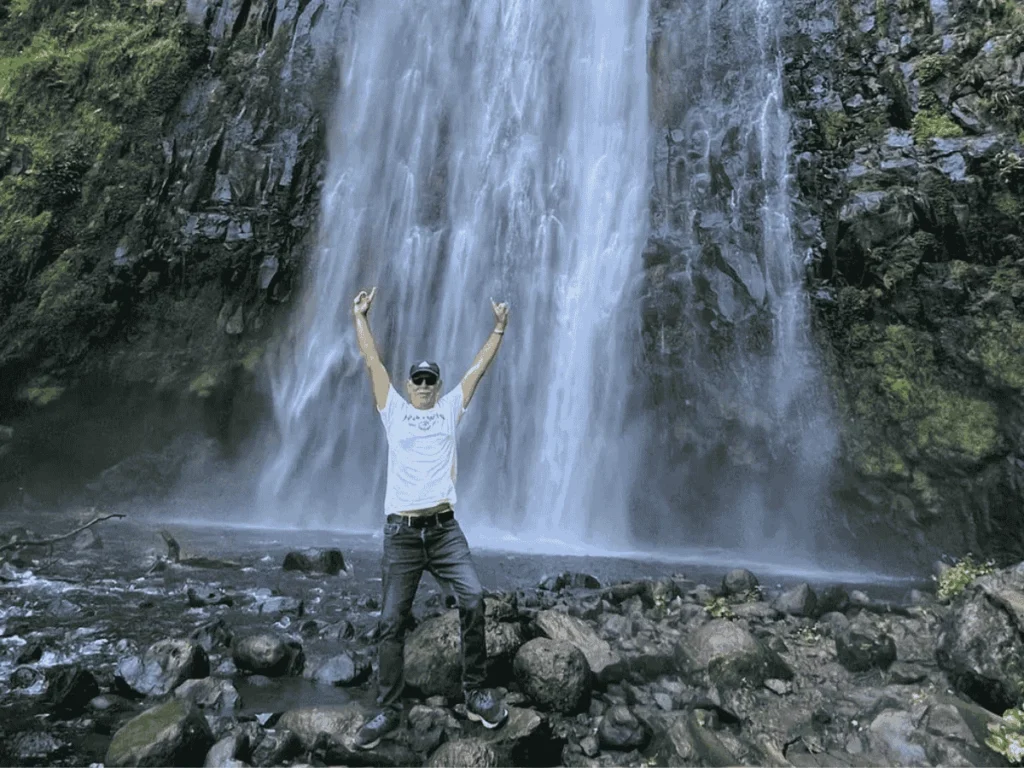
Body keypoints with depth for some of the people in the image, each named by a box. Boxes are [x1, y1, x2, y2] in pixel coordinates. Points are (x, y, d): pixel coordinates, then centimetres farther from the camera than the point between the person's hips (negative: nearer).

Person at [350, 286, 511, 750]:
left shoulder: (450, 410, 15)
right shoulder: (394, 410, 12)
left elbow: (478, 367, 15)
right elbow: (371, 360, 10)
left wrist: (499, 328, 16)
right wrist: (361, 316, 9)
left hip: (445, 528, 0)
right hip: (401, 532, 0)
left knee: (473, 598, -16)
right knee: (391, 621, 2)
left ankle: (475, 694, 1)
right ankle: (388, 710, 17)